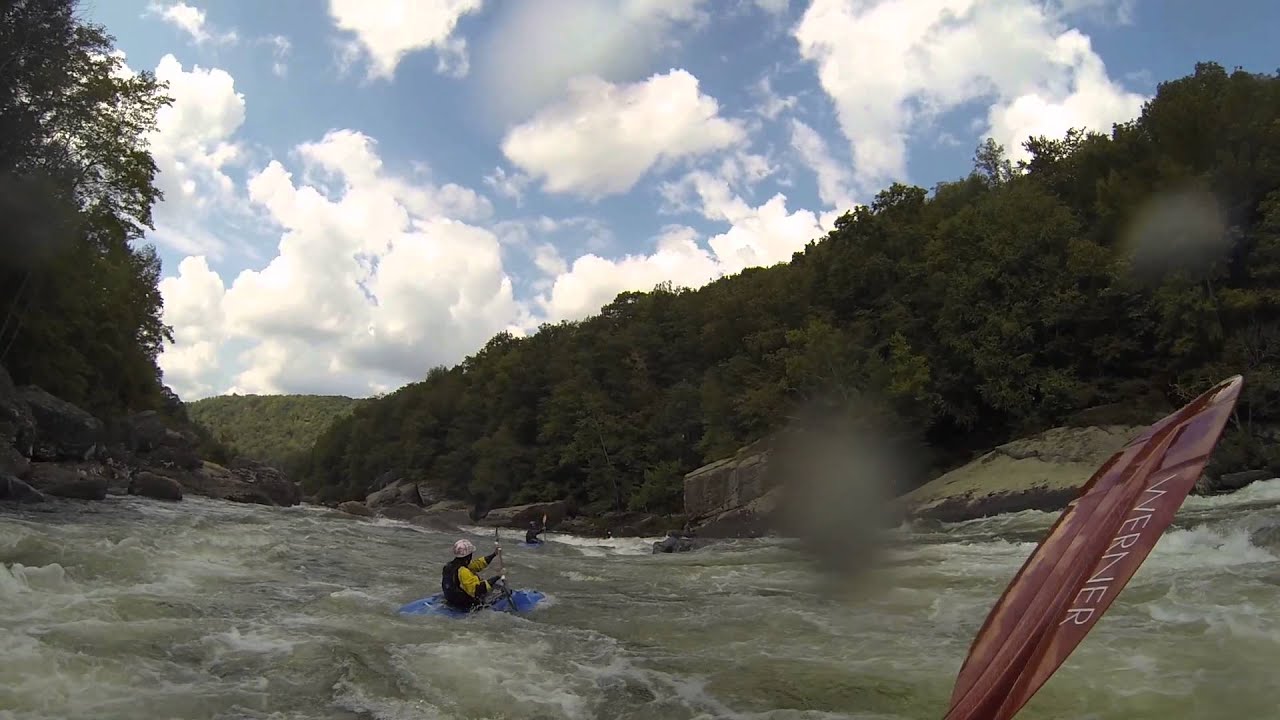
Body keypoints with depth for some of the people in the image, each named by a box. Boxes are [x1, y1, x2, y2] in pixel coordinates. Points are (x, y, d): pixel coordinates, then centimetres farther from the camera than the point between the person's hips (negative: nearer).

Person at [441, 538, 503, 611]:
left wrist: (493, 554, 8)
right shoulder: (462, 571, -30)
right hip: (467, 606, -9)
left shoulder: (449, 566, -1)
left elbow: (475, 564, 7)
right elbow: (477, 590, -33)